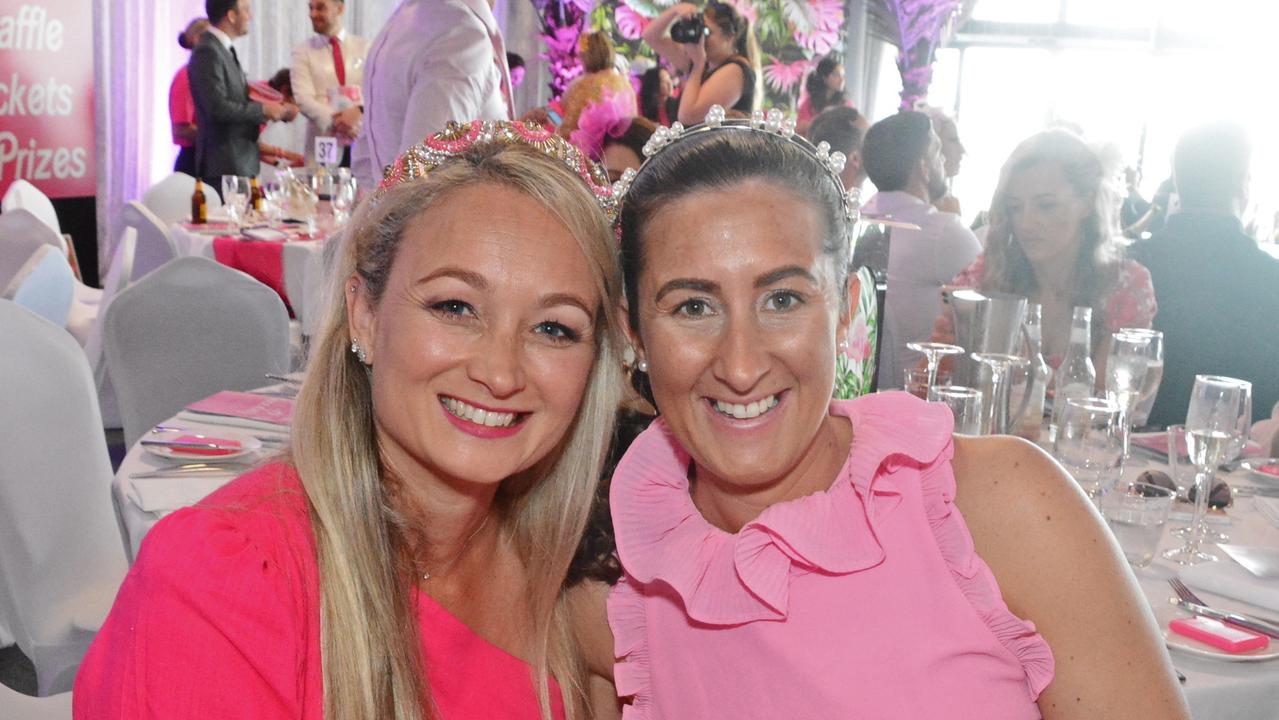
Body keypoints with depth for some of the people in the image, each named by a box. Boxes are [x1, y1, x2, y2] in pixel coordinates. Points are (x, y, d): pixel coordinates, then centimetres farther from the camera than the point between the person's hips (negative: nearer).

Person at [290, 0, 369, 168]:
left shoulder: (365, 47, 12)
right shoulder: (303, 52, 8)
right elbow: (303, 99, -4)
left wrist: (359, 110, -20)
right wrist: (334, 120, -21)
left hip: (362, 141, 1)